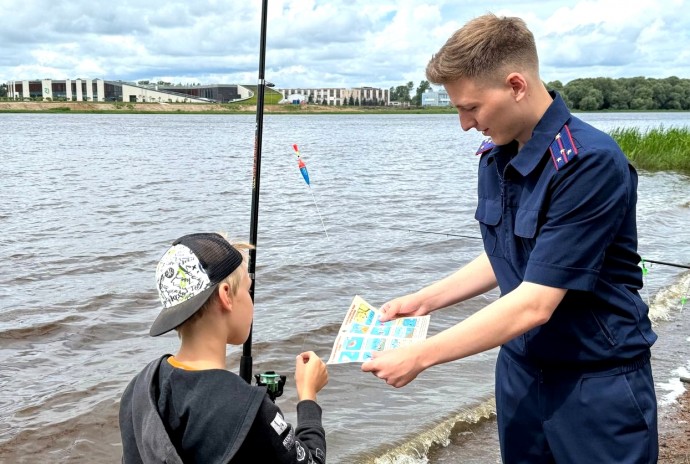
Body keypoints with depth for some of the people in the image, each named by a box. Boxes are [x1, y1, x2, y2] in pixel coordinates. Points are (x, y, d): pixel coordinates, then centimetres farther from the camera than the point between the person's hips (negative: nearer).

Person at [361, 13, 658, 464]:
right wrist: (423, 300, 5)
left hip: (599, 387, -6)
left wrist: (419, 356, -22)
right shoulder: (494, 157, -1)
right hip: (520, 372, 6)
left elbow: (534, 304, -26)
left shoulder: (591, 164, -23)